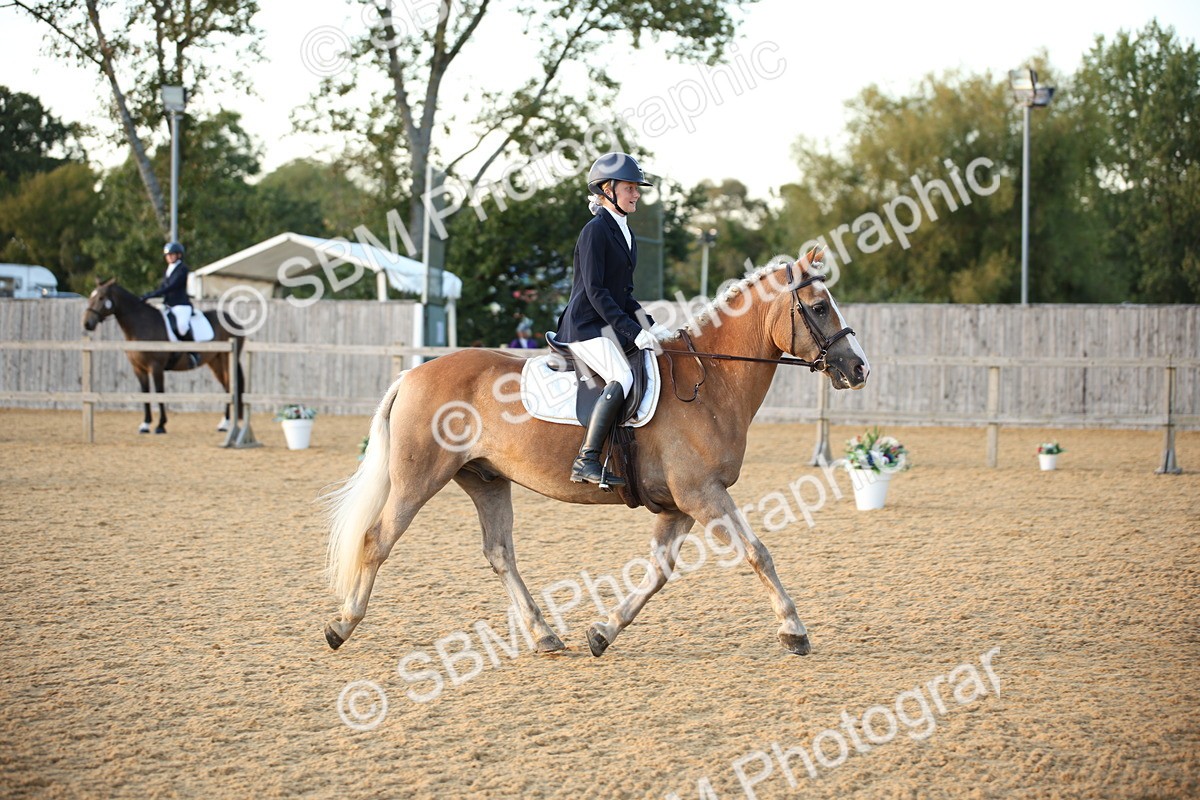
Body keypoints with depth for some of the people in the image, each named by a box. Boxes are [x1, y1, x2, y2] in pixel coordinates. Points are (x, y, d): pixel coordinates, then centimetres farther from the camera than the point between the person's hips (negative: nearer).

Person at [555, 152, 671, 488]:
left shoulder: (624, 233, 18)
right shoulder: (595, 231, -10)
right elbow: (595, 291, -17)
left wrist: (650, 326, 7)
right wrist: (632, 331, -21)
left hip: (611, 327, 10)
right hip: (586, 328, -10)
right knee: (622, 378, -30)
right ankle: (586, 461, -34)